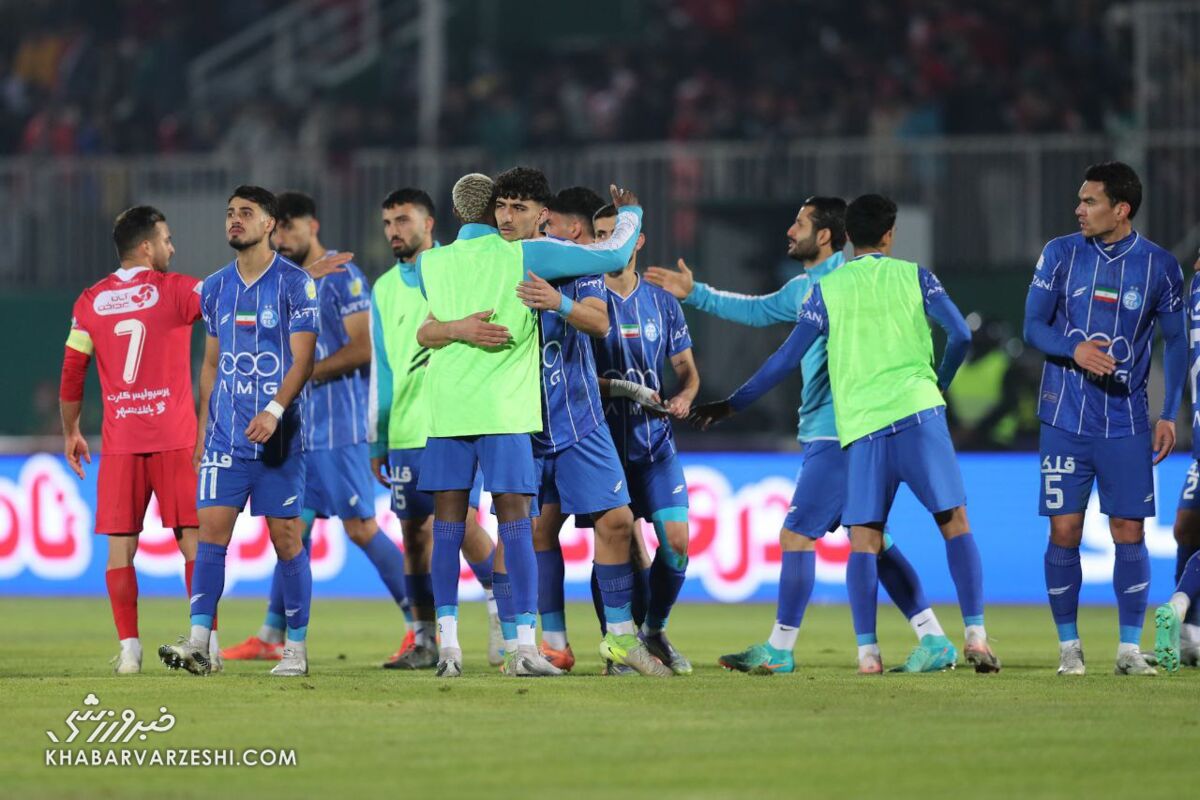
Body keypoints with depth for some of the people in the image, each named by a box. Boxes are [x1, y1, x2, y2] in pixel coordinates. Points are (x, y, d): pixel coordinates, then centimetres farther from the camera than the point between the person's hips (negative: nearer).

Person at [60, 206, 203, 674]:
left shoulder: (90, 302, 7)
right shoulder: (173, 290, -3)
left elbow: (72, 372, 9)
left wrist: (71, 433, 20)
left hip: (118, 442, 2)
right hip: (175, 438, -2)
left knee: (120, 545, 4)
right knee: (193, 540, 3)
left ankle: (128, 648, -2)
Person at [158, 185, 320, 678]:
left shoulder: (295, 284, -4)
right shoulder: (215, 288, 12)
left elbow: (303, 359, -10)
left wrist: (274, 411, -23)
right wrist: (203, 428, 15)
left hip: (276, 434, -4)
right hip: (225, 434, 4)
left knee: (286, 537, -1)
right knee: (211, 530, -6)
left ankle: (296, 648, 8)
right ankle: (198, 643, -10)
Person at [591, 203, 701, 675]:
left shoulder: (662, 303, 10)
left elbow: (686, 368, 14)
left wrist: (683, 397, -8)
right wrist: (626, 389, -19)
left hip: (655, 443, 3)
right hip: (605, 441, -3)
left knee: (676, 540, -7)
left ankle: (655, 631, 14)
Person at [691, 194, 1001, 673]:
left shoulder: (827, 289, 9)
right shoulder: (912, 277, 9)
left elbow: (787, 358, 7)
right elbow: (960, 335, 0)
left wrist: (734, 404, 16)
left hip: (861, 426, 1)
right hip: (917, 412, -1)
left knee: (863, 541, 3)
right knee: (954, 522, 4)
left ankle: (866, 651, -8)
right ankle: (975, 635, -6)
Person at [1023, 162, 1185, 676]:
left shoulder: (1159, 266, 0)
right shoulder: (1060, 254, 0)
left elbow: (1175, 341, 9)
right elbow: (1034, 326, 2)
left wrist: (1169, 414, 3)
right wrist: (1074, 349, -18)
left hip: (1127, 423, 0)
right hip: (1065, 418, 0)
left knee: (1129, 532, -2)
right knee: (1065, 530, -2)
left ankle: (1130, 648, 6)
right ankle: (1068, 647, 9)